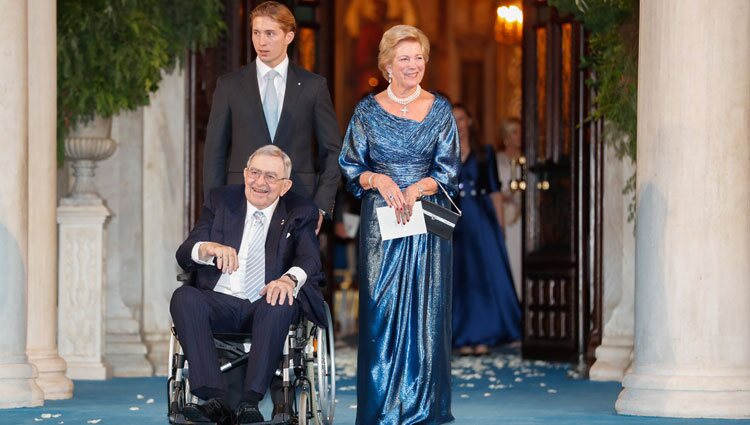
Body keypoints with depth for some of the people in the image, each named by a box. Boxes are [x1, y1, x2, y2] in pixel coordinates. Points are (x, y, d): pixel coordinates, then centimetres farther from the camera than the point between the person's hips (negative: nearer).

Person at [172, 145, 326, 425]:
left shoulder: (300, 213, 11)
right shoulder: (220, 200, 15)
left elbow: (309, 260, -8)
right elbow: (184, 255, 5)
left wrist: (289, 279, -33)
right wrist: (208, 248, -21)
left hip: (266, 306, -2)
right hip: (220, 304, 2)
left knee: (281, 304, -35)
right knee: (184, 296, -29)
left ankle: (250, 402, -41)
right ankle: (216, 400, -40)